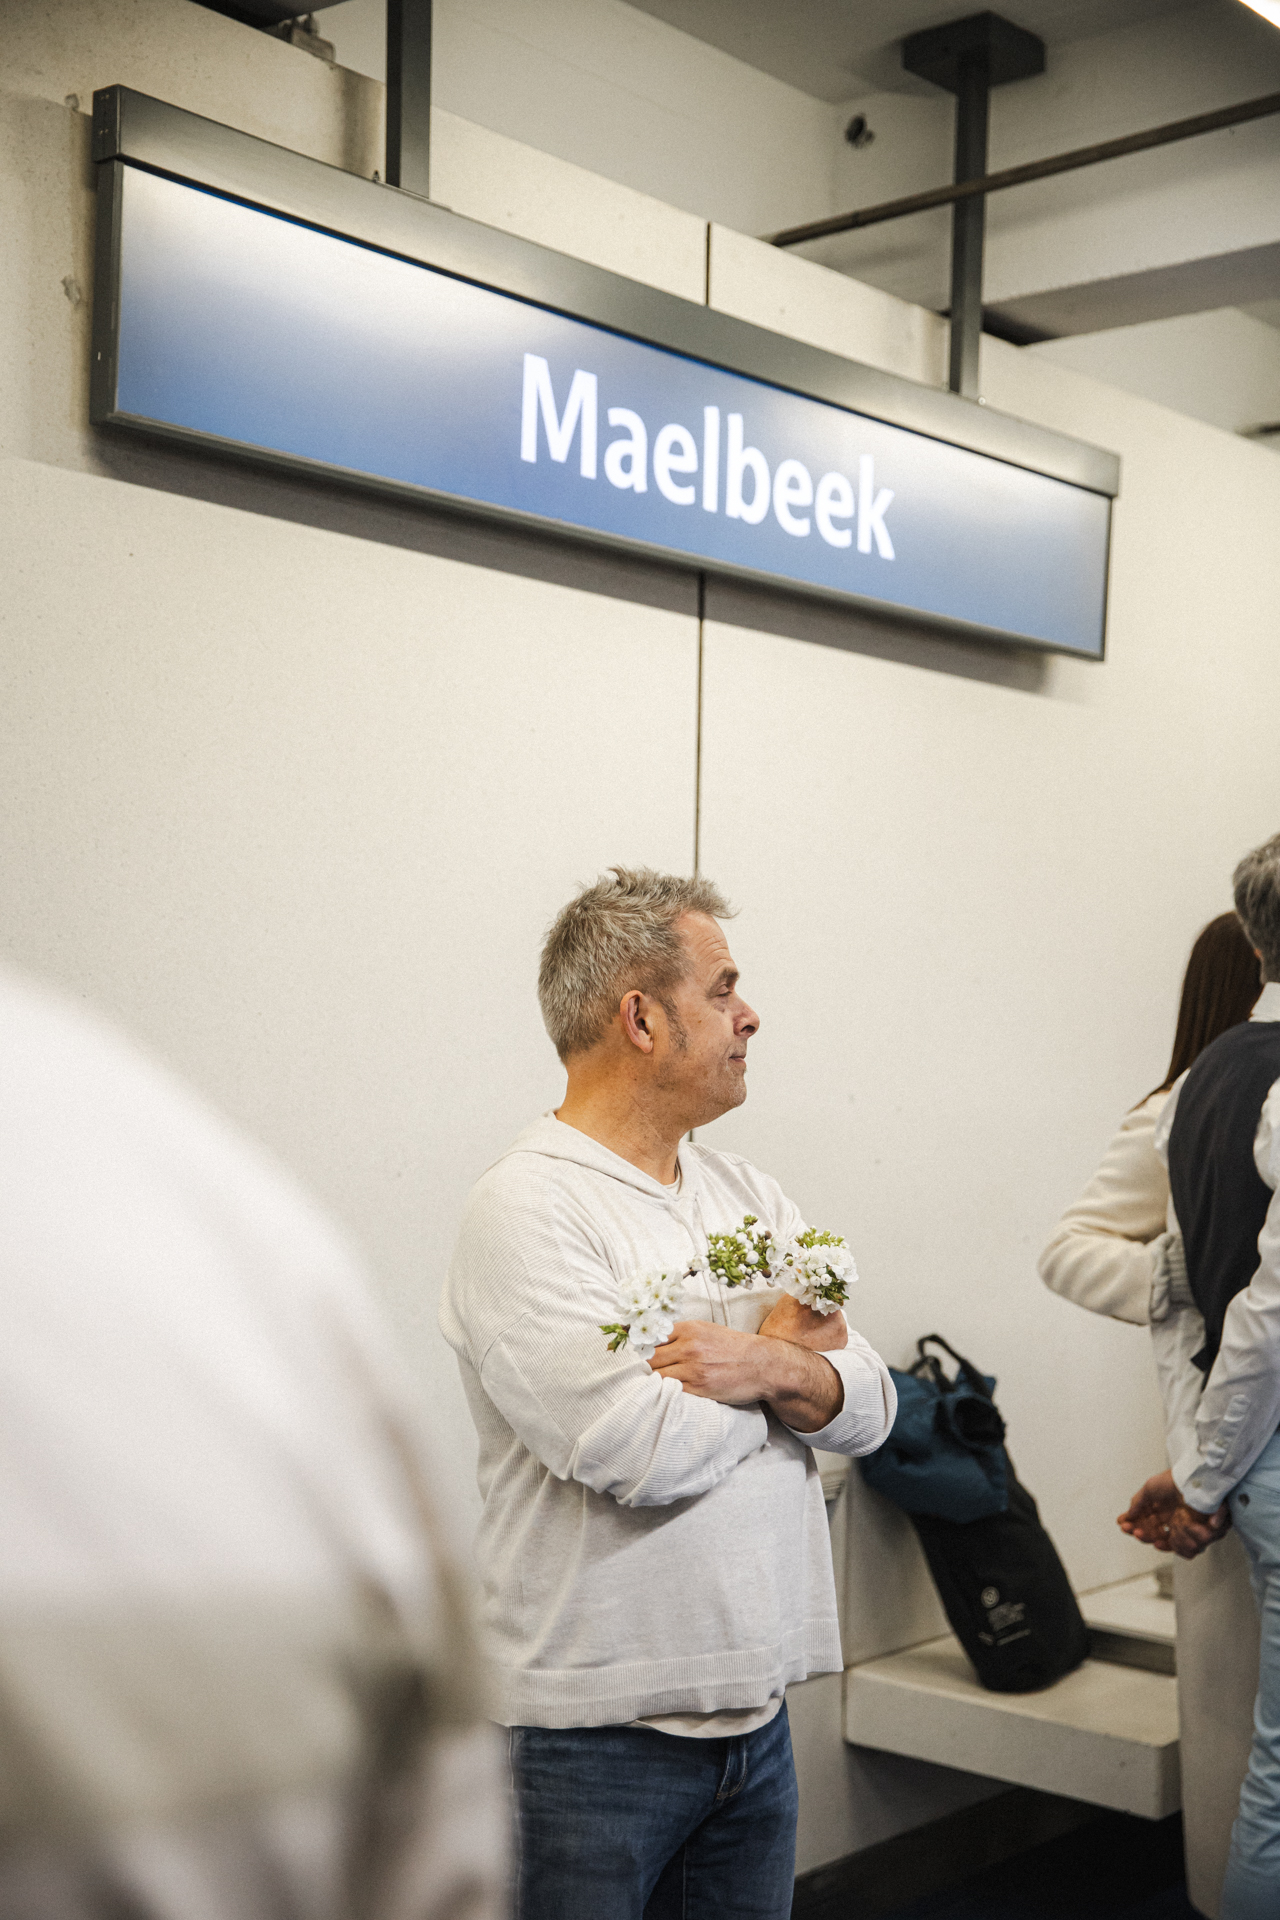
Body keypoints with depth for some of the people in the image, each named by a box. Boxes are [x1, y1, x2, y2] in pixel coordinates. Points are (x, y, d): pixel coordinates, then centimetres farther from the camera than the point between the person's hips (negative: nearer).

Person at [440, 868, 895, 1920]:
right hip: (594, 1729, -6)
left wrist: (768, 1369, -18)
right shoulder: (525, 1211, -14)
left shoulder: (750, 1194, 9)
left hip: (754, 1713, 7)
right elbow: (640, 1453, -23)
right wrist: (786, 1354, -5)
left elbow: (869, 1405, 4)